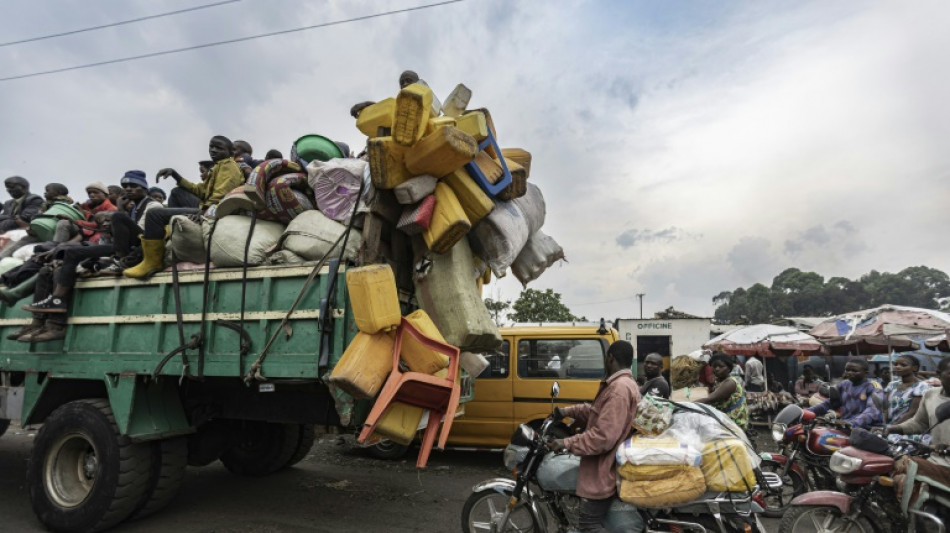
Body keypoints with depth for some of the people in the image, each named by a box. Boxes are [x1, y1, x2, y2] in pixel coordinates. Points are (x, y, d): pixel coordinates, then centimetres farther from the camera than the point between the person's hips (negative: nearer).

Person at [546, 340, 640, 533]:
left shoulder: (619, 388, -23)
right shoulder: (626, 384, 13)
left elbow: (604, 437, -29)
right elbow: (598, 412, 18)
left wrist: (567, 443, -23)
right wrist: (568, 411, 10)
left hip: (603, 472, -11)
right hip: (605, 467, 11)